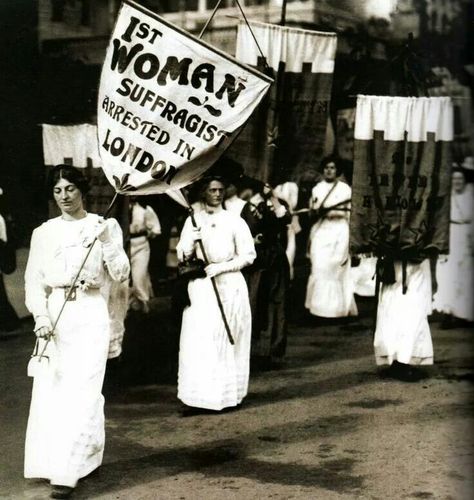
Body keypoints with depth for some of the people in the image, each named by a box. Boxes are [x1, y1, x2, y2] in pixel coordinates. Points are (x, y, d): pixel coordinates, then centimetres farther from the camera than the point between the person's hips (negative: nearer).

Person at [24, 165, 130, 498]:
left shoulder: (104, 227, 3)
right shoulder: (44, 233, 9)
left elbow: (121, 275, -2)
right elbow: (34, 280, 6)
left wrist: (107, 242, -16)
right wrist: (41, 317, -8)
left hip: (89, 314, -3)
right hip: (55, 315, 3)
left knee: (81, 390, -8)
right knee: (51, 389, 3)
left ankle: (68, 471, -7)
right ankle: (89, 457, 20)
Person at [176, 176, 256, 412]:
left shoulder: (235, 222, 1)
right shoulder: (193, 220, 8)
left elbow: (248, 256, -1)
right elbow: (182, 256, 5)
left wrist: (221, 267, -11)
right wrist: (192, 240, -15)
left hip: (229, 287, -2)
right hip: (200, 288, 2)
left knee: (226, 339, -1)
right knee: (199, 339, -3)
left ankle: (226, 393, 8)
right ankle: (201, 395, 2)